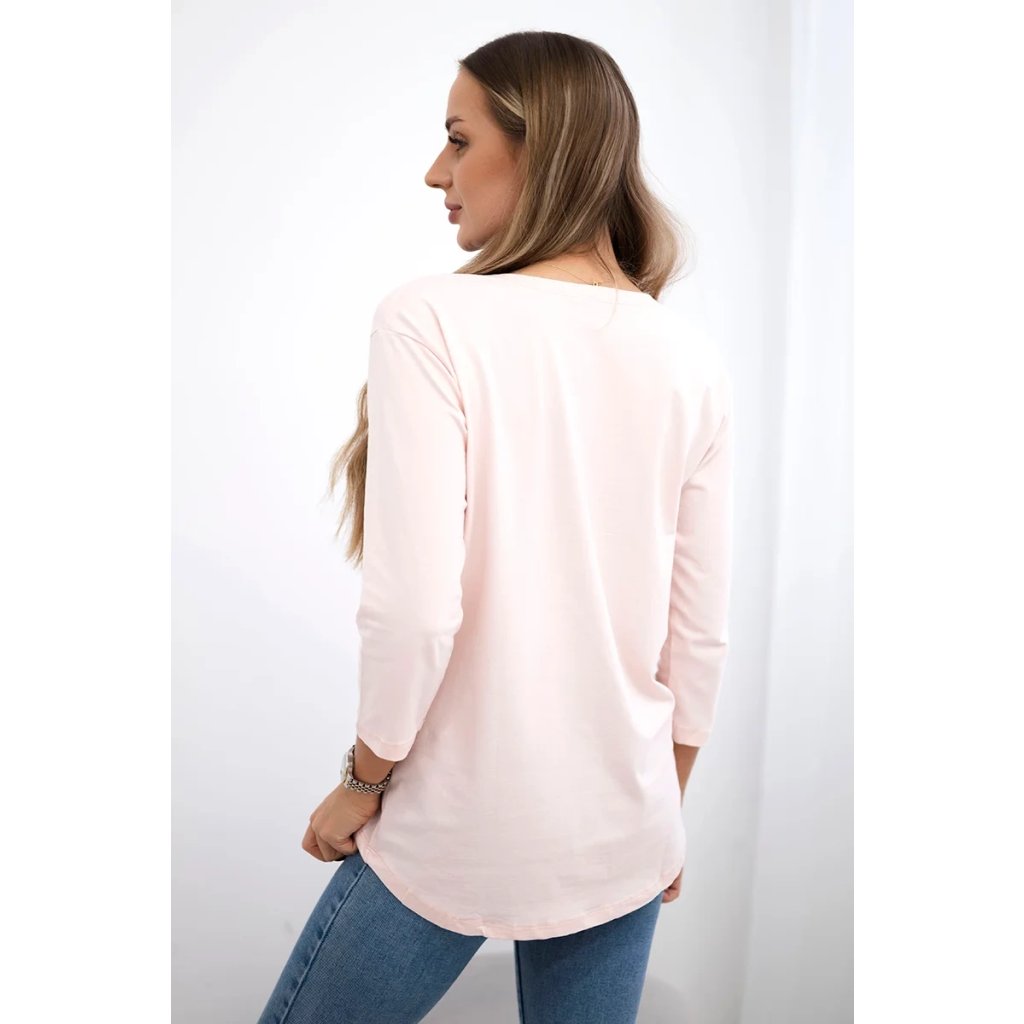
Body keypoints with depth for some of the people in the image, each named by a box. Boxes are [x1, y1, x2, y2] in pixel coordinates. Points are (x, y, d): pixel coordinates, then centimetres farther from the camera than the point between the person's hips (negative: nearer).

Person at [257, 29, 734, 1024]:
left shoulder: (431, 321, -16)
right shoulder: (691, 361, -2)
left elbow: (415, 609, -22)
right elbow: (699, 634, 1)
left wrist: (364, 780, -4)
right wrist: (663, 810, 14)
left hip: (453, 840, -4)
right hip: (626, 841, 5)